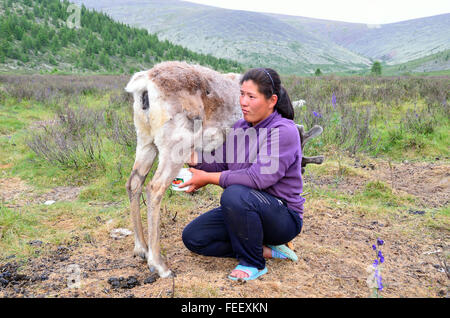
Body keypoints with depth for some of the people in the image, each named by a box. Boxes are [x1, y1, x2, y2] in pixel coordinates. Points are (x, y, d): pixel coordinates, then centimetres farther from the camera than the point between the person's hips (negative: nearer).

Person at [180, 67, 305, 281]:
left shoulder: (284, 130, -18)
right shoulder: (239, 127, 7)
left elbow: (260, 177, -28)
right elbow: (220, 163, 6)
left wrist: (209, 178, -23)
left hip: (283, 217, -8)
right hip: (245, 210, 8)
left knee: (235, 195, -37)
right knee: (192, 237, -3)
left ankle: (253, 263, -11)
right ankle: (265, 249, 0)